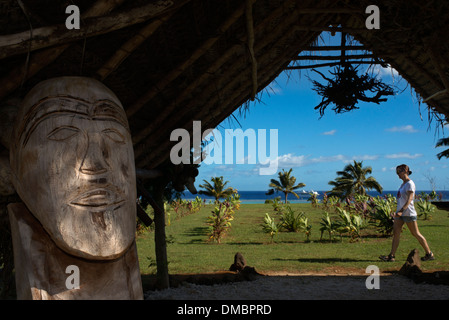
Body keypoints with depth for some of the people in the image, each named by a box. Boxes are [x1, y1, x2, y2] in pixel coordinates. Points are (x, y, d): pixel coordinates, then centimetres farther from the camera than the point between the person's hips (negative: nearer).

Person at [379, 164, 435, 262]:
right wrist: (397, 212, 20)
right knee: (396, 233, 0)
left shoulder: (410, 183, -12)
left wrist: (401, 211, -30)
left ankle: (429, 254, 12)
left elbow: (409, 199, -21)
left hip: (408, 213, -9)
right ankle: (391, 255, -1)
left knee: (416, 234, 0)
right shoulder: (403, 184, 15)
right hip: (400, 213, 9)